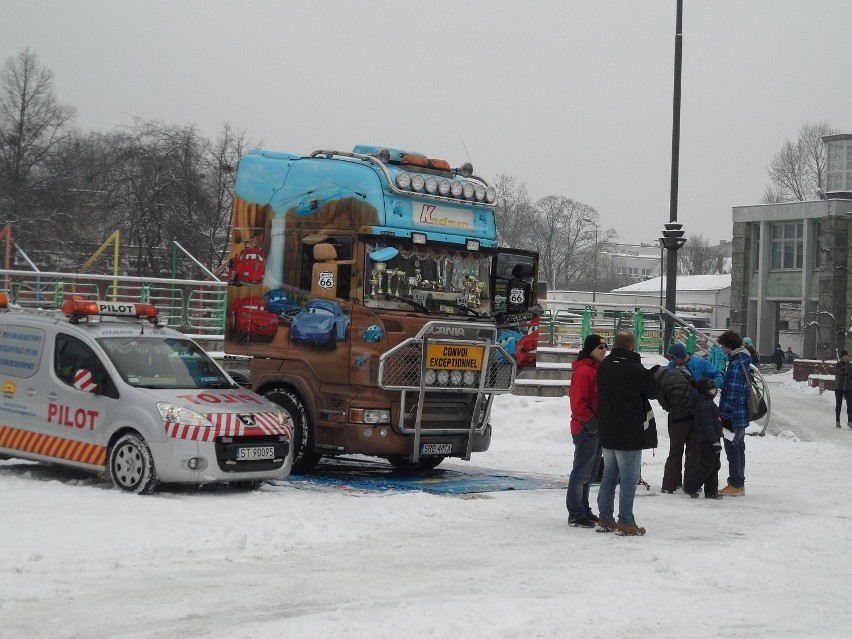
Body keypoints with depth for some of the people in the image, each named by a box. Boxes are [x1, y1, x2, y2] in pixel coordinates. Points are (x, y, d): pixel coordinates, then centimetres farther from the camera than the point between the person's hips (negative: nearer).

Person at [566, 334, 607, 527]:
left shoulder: (597, 370, 16)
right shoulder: (583, 371, -16)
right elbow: (577, 403, -21)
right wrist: (591, 423, -18)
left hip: (596, 430, 10)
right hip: (586, 430, -10)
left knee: (589, 473, 16)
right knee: (581, 473, -5)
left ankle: (583, 510, 25)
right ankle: (576, 515, 0)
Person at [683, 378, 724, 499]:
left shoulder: (708, 403, 17)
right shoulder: (704, 405, -19)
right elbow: (707, 425, -24)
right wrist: (715, 442, -25)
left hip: (712, 441, 11)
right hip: (707, 442, -11)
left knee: (714, 466, 13)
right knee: (705, 466, -6)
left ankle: (711, 491, 18)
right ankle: (690, 488, 4)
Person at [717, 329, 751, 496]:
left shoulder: (735, 363, -20)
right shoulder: (745, 360, 11)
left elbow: (731, 392, -23)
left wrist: (723, 413, -17)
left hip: (733, 415, -10)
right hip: (742, 414, 10)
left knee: (732, 449, -2)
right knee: (738, 448, 16)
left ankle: (735, 485, 3)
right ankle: (739, 484, 24)